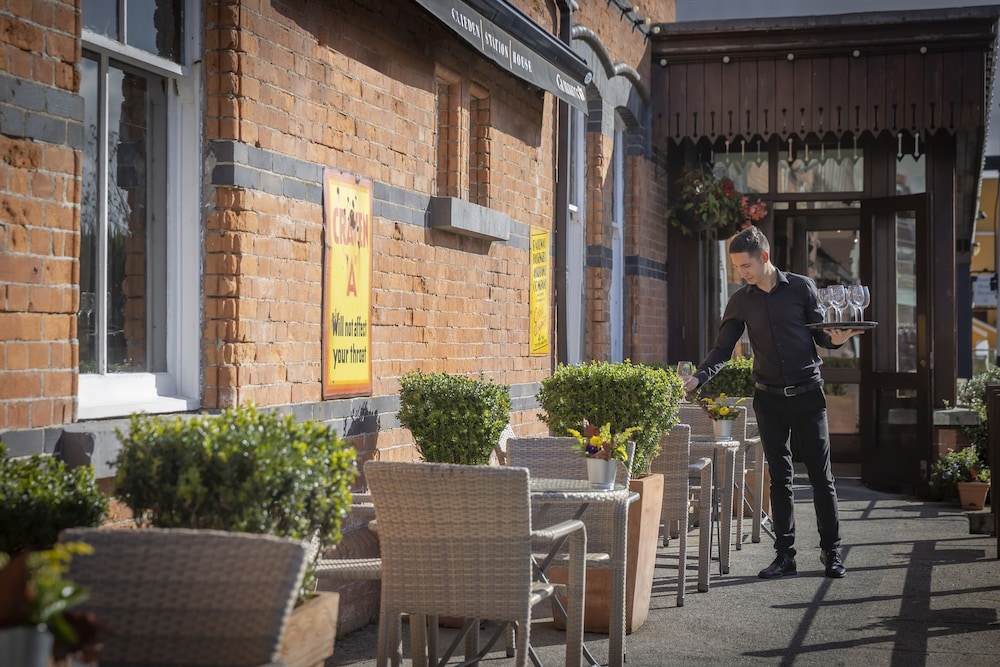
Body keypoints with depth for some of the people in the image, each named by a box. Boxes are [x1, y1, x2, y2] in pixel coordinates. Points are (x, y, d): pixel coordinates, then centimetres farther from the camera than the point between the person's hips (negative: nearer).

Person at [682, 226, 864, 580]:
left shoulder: (801, 288, -2)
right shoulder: (740, 302, 3)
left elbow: (821, 334, 3)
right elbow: (722, 350, 3)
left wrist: (836, 338, -20)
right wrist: (696, 378, -12)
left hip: (807, 394, -2)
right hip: (769, 398, 2)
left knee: (821, 475, 2)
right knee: (780, 477, 5)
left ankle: (831, 551, 13)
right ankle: (785, 555, 11)